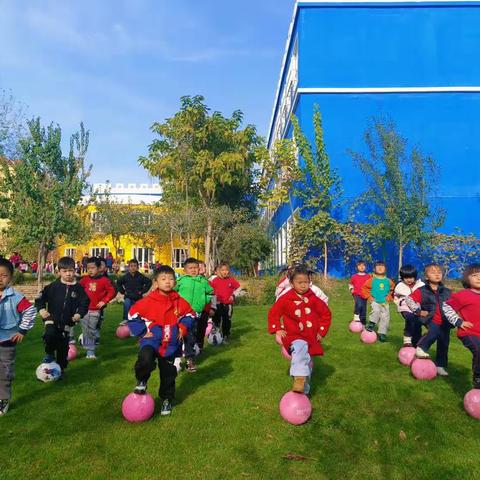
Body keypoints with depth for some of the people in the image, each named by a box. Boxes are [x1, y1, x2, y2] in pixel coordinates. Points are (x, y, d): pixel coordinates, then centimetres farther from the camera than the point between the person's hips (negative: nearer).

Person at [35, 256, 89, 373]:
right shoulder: (53, 286, -3)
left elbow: (84, 303, 4)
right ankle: (49, 354, -4)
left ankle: (60, 370, 26)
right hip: (52, 318, -1)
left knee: (63, 347, 8)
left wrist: (79, 314, -12)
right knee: (50, 334, -31)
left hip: (67, 322, 1)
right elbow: (40, 297, 3)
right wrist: (41, 309, -11)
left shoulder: (78, 288, -1)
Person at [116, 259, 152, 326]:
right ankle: (126, 319, -22)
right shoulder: (125, 277, -3)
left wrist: (143, 291, -2)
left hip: (138, 298, 1)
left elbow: (149, 282, 2)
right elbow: (118, 283, 12)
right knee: (126, 303, -31)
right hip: (128, 297, -1)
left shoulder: (141, 277, -6)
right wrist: (122, 291, 4)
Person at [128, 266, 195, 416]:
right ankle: (142, 381, 0)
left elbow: (189, 315, 11)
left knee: (168, 374, 11)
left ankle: (167, 400, 35)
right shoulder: (148, 301, -13)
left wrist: (182, 327, -4)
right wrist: (143, 331, -11)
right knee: (145, 359, -32)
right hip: (152, 340, -3)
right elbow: (133, 315, -5)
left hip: (171, 344, 3)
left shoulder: (179, 301, -3)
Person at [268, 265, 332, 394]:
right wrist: (277, 329, -5)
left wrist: (321, 331, 6)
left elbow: (326, 314, 11)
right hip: (294, 336, -4)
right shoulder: (286, 299, -6)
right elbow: (273, 313, 5)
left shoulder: (313, 299, 0)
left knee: (307, 365, 12)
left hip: (311, 338, 4)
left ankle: (304, 392, 30)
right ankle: (299, 380, -45)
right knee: (300, 347, -37)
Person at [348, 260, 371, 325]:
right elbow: (350, 284, 19)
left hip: (364, 295, 2)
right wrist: (351, 289, 3)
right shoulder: (354, 276, 4)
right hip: (357, 294, -2)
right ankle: (356, 317, -16)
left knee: (364, 310, 6)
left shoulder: (368, 277, 4)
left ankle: (363, 324, 17)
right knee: (359, 304, -31)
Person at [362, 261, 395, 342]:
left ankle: (382, 334, 14)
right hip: (375, 301, -3)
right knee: (376, 310, -31)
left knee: (385, 317, 0)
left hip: (385, 303, 3)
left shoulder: (388, 281, 4)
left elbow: (393, 290, 18)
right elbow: (364, 288, 3)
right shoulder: (372, 280, -3)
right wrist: (369, 297, -3)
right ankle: (371, 324, -7)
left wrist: (389, 297, 6)